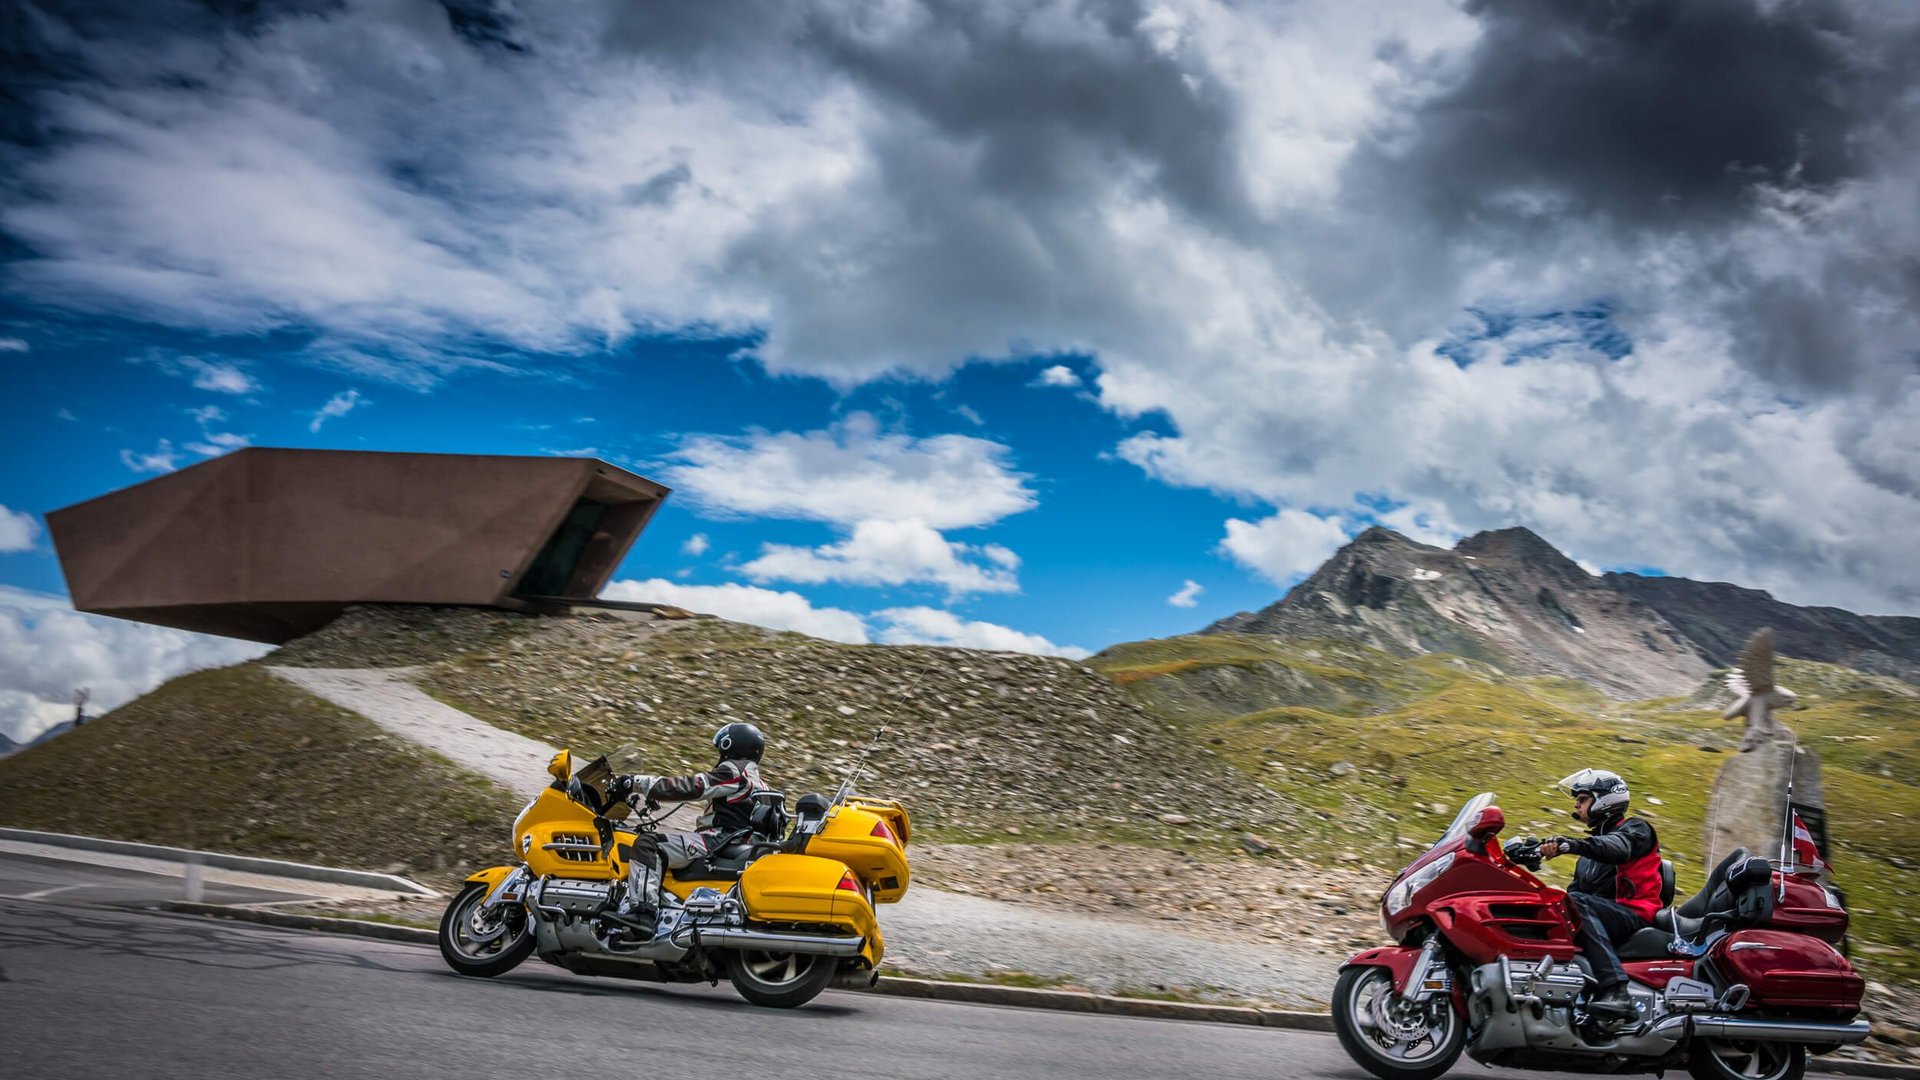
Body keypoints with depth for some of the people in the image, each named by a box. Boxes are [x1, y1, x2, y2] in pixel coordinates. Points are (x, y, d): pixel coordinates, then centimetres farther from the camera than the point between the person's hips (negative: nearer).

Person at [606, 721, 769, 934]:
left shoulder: (734, 771, -7)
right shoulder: (756, 779, 23)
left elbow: (690, 787, -16)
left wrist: (637, 782, -15)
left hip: (716, 841, -10)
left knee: (647, 844, -21)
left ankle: (642, 911, -35)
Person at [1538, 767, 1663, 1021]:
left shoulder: (1635, 828, 7)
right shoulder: (1592, 846, 32)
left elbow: (1618, 847, -19)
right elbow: (1576, 887, 23)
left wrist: (1572, 845, -38)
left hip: (1634, 915, -7)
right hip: (1602, 919, 7)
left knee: (1578, 903, -36)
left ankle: (1615, 990, -48)